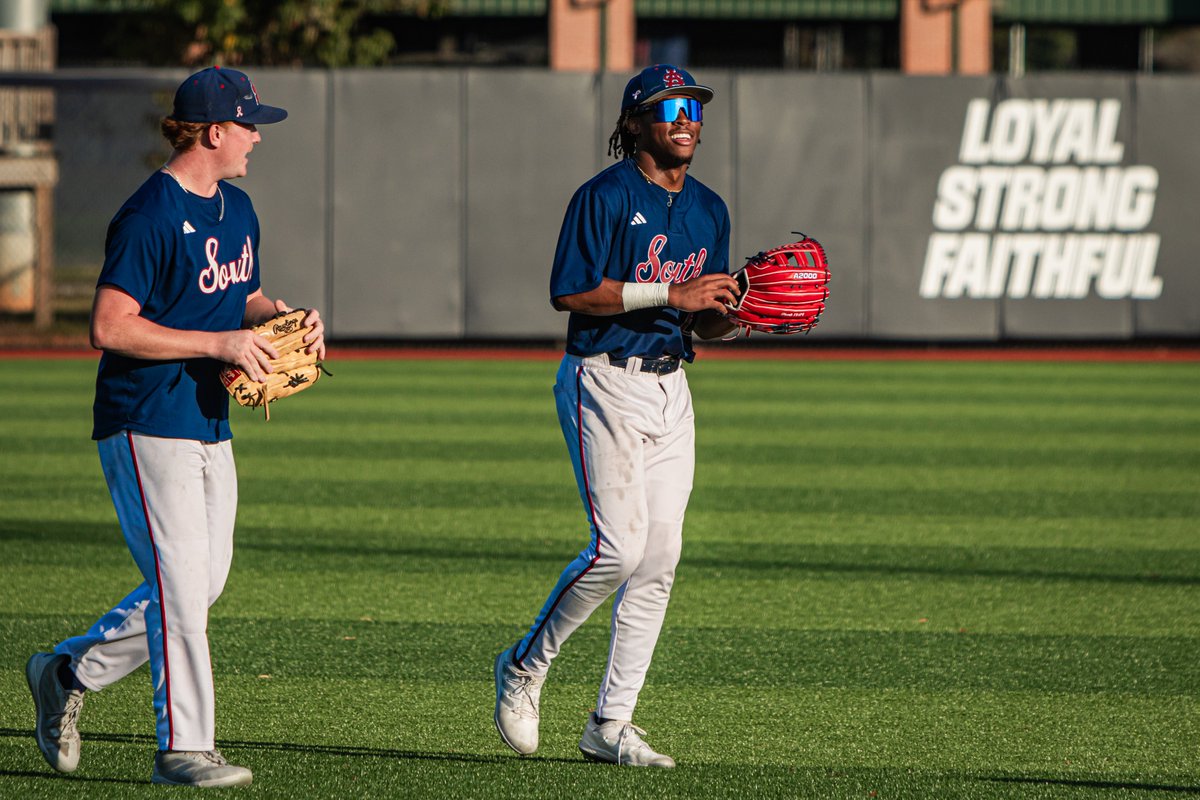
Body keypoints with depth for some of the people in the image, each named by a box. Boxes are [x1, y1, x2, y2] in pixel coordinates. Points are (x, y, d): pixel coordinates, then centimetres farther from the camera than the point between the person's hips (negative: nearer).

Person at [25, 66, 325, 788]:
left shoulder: (237, 209, 13)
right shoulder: (150, 216, -16)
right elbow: (110, 327, -20)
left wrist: (286, 317, 4)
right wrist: (218, 342, -22)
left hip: (210, 424, 9)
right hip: (147, 424, -9)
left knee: (202, 585, 9)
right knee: (181, 588, -10)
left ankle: (69, 673, 25)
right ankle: (184, 749, -4)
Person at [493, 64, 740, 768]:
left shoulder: (709, 208, 14)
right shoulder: (607, 196, -9)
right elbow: (569, 292, -17)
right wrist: (668, 294, -20)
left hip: (671, 387, 7)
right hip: (605, 384, -7)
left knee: (660, 559, 3)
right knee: (619, 547, -15)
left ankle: (612, 723, 8)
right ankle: (526, 667, 6)